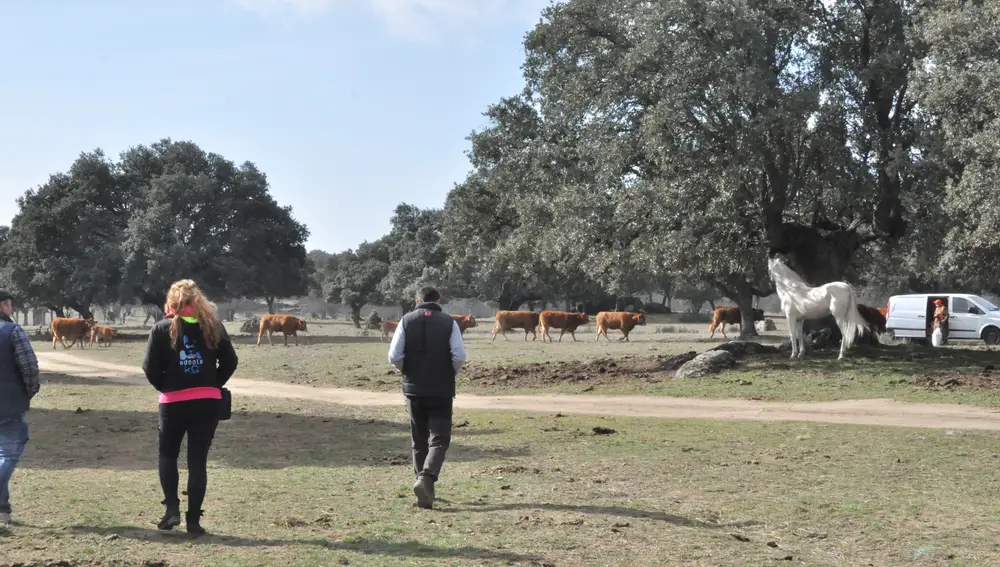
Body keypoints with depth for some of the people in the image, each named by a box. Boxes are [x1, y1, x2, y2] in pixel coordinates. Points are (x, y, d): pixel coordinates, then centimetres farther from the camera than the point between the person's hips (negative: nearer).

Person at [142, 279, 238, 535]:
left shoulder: (162, 329, -3)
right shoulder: (212, 326, 2)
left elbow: (150, 367, -8)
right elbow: (230, 361, 0)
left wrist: (165, 387, 8)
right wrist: (213, 385, 10)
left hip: (174, 402, -1)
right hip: (208, 402, 2)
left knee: (168, 455, 19)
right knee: (198, 461, 6)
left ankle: (172, 508, 4)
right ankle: (193, 520, 5)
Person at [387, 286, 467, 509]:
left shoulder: (407, 321, 0)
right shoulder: (449, 322, -3)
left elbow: (394, 357, -7)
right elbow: (459, 356, -11)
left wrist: (408, 372, 12)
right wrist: (451, 374, 8)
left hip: (414, 389, 2)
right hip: (442, 390, -2)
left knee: (419, 441, 13)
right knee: (439, 439, 1)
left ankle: (424, 486, 18)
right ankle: (426, 478, -22)